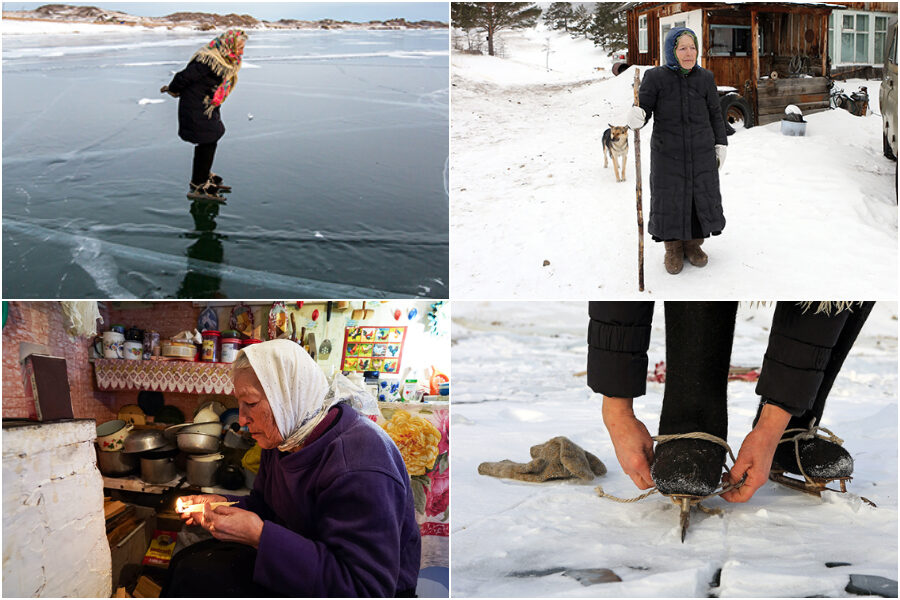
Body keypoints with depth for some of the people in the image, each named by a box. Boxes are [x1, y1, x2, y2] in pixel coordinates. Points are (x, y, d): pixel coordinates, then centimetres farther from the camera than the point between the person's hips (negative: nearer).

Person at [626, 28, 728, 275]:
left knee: (702, 197, 9)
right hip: (667, 153, -3)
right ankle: (673, 248, 22)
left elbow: (715, 115, 13)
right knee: (669, 200, 3)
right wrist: (636, 117, -31)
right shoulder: (656, 77, -6)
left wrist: (720, 144, 10)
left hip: (701, 155, 3)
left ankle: (694, 244, 29)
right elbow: (644, 106, -7)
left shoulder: (705, 78, 5)